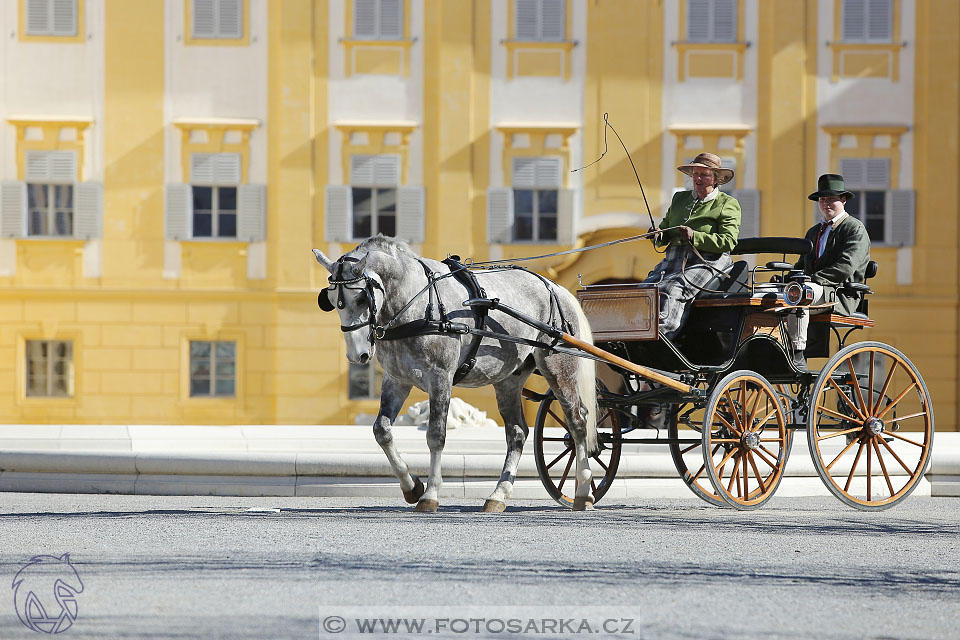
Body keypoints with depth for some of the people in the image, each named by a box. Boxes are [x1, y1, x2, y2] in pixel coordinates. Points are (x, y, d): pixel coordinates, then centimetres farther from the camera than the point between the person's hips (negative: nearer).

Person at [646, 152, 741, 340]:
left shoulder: (728, 204, 9)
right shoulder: (680, 198, 27)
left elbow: (728, 241, -4)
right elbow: (665, 233, 28)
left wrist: (694, 237, -16)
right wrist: (658, 236, 2)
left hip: (706, 263, -5)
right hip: (672, 260, 5)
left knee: (670, 290, -35)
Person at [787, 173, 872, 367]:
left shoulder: (855, 229, 2)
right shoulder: (814, 232, 28)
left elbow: (846, 266, -13)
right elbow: (802, 264, 28)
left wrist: (814, 280, -22)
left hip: (841, 295, -7)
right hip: (816, 289, 7)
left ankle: (798, 356, -40)